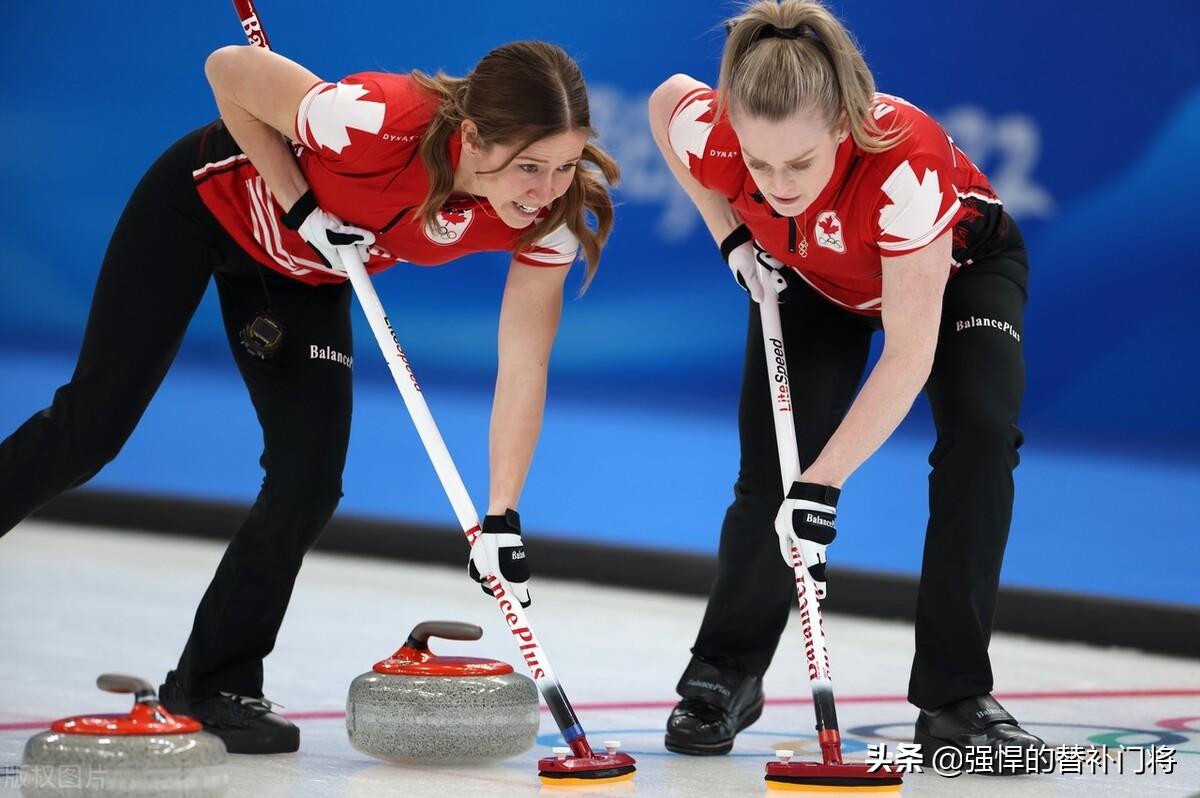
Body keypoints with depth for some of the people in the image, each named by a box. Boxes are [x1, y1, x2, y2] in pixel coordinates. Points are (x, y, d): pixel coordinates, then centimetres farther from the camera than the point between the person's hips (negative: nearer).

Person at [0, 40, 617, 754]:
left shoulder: (551, 217, -28)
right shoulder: (381, 126, -42)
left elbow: (523, 368, -21)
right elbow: (230, 67, -28)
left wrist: (502, 520, -25)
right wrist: (299, 205, -27)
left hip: (307, 272, 4)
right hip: (207, 207, -4)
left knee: (310, 484, -5)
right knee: (93, 427, 2)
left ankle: (213, 683, 12)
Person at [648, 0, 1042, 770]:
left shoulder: (906, 160, -45)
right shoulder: (711, 131, -35)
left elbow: (910, 352, -40)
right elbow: (666, 97, -7)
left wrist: (823, 484, -45)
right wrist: (732, 235, -13)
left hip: (960, 264, -3)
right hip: (814, 279, 3)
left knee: (981, 431, -26)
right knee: (774, 464, -9)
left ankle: (955, 698, -17)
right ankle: (725, 676, 15)